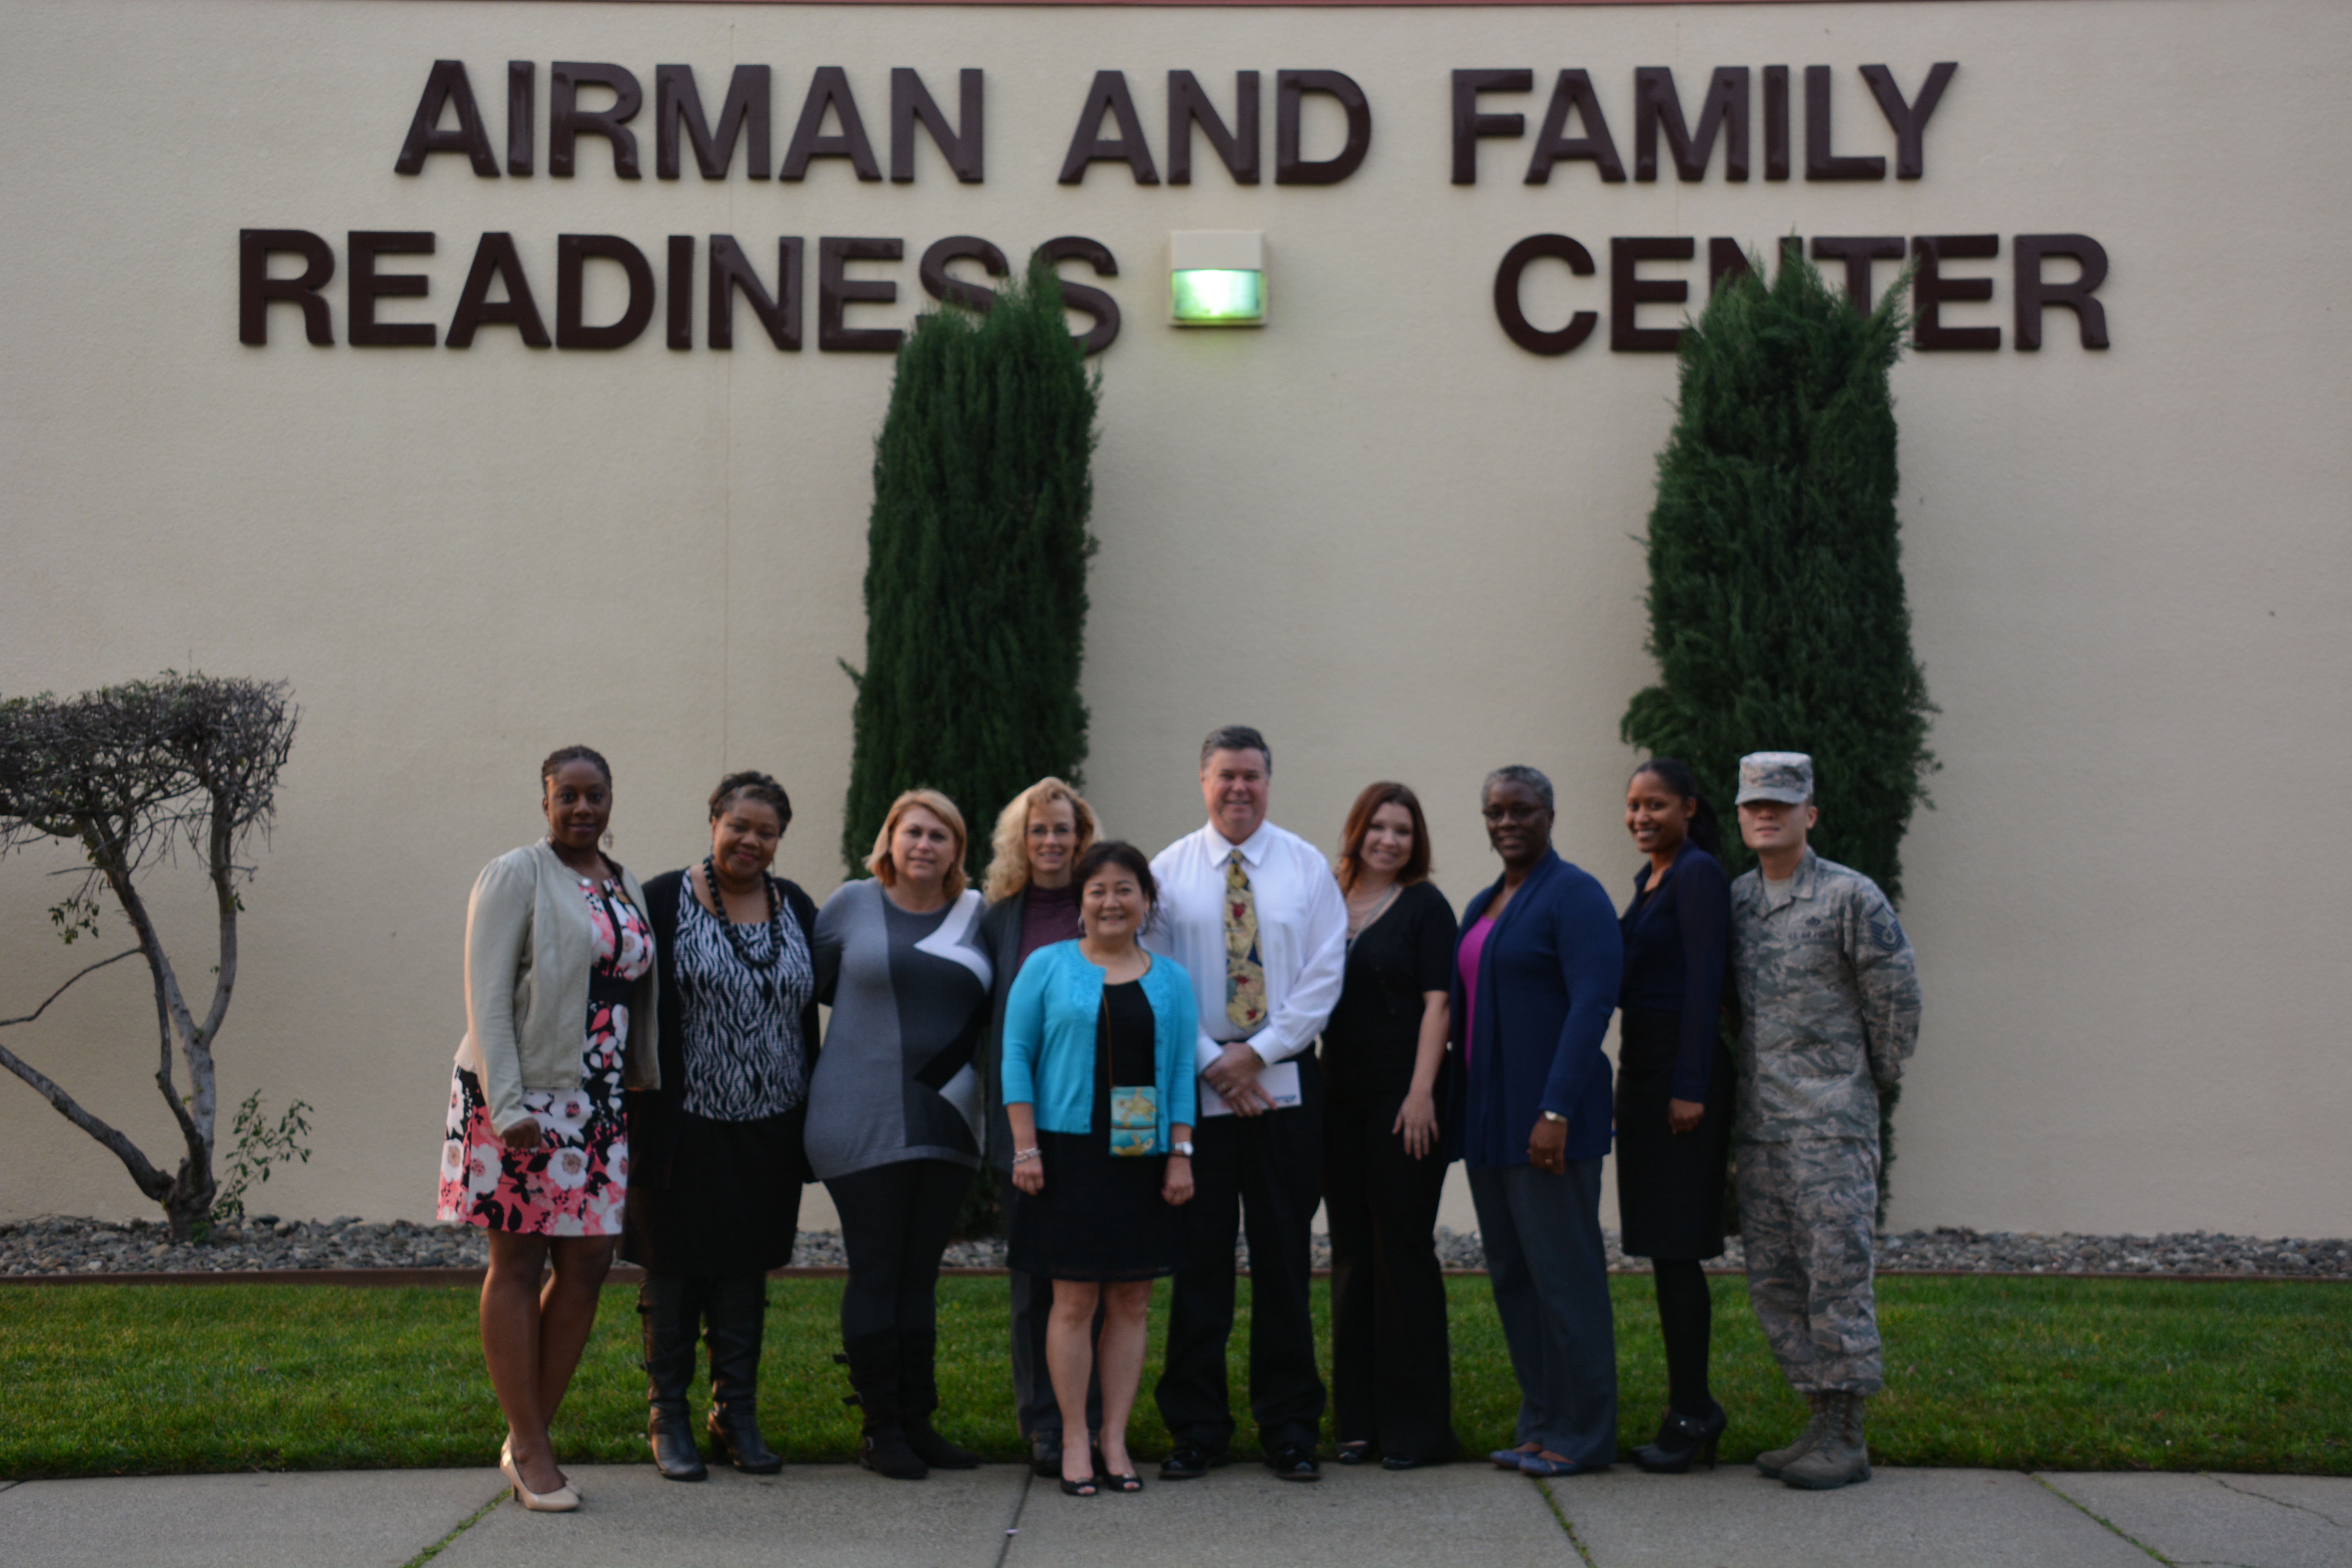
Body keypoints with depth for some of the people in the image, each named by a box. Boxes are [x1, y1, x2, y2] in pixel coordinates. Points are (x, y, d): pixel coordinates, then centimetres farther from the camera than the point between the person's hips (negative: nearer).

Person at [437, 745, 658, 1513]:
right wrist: (506, 1104, -19)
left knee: (587, 1264, 5)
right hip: (520, 1098, -6)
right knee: (518, 1263, 1)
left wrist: (647, 1090, 11)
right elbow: (486, 995, -12)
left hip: (597, 1103, 6)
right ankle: (530, 1449, 7)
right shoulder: (515, 876, -6)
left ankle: (529, 1437, 16)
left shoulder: (625, 888, 14)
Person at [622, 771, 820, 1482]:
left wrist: (810, 1115, 9)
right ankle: (668, 1419, 16)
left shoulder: (797, 909, 9)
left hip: (768, 1128, 4)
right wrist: (638, 1100, -12)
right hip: (685, 1124, -4)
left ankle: (737, 1417, 20)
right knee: (675, 1268, 5)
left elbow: (809, 1015, 13)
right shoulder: (665, 900, -4)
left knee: (746, 1270, 10)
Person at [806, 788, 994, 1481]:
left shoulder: (976, 915, 6)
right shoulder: (854, 904, 0)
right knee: (876, 1273, -1)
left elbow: (992, 1009, 13)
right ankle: (881, 1430, 7)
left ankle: (918, 1423, 15)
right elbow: (812, 985, 9)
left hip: (947, 1120, 3)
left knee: (921, 1274, 8)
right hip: (865, 1121, -3)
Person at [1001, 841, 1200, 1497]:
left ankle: (1116, 1440, 13)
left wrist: (1181, 1155, 1)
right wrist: (1025, 1147, -6)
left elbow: (1182, 1071, 9)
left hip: (1144, 1160, 3)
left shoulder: (1171, 980, 11)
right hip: (1069, 1154, -3)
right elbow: (1016, 1056, 1)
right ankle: (1074, 1442, 7)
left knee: (1131, 1302, 5)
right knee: (1074, 1301, -2)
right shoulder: (1048, 967, 3)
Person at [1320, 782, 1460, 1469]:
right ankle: (1360, 1418, 16)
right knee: (1352, 1252, 8)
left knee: (1403, 1250, -4)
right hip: (1341, 1096, 5)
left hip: (1401, 1097, -5)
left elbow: (1437, 1002, -7)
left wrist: (1421, 1092, -16)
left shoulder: (1424, 906, -1)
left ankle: (1417, 1424, 3)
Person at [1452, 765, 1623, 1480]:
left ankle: (1582, 1435, 5)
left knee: (1565, 1273, -4)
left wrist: (1557, 1111, -23)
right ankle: (1540, 1424, 19)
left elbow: (1592, 1005, -17)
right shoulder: (1482, 908, 17)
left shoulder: (1575, 897, -9)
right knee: (1511, 1277, 11)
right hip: (1488, 1119, 9)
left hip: (1548, 1116, -9)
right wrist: (1461, 1110, 11)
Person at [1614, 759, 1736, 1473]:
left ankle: (1690, 1416, -2)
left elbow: (1705, 984, -16)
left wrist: (1690, 1089, -20)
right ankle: (1695, 1407, 17)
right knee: (1663, 1246, 10)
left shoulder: (1699, 875, -10)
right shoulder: (1649, 879, 17)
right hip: (1641, 1071, 9)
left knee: (1674, 1246, -8)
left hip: (1683, 1074, -9)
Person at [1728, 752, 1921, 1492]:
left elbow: (1897, 996, -3)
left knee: (1837, 1273, -6)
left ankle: (1848, 1439, -1)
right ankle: (1821, 1423, 17)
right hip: (1760, 1121, 7)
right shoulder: (1737, 899, 11)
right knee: (1773, 1279, 8)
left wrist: (1879, 1078, 6)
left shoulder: (1850, 896, -8)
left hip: (1832, 1122, -7)